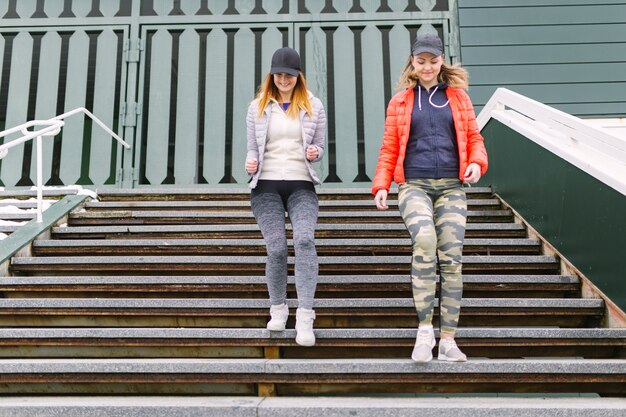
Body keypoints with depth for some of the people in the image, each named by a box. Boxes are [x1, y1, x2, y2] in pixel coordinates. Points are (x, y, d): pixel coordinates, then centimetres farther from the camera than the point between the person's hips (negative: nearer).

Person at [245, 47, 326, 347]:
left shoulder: (313, 106, 10)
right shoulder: (258, 106, 12)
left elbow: (319, 148, 14)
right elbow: (253, 147, 14)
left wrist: (314, 152, -9)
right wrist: (251, 162, -7)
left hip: (301, 184, -1)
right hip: (266, 185, 1)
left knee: (304, 240, -21)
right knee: (276, 248, -6)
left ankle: (305, 318, -22)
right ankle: (278, 309, 16)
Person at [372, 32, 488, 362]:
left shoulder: (458, 96, 16)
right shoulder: (400, 101, 15)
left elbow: (473, 138, 16)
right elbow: (389, 149, 12)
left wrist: (476, 162, -5)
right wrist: (381, 186, 0)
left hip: (451, 187, 2)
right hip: (414, 186, -1)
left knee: (451, 257, -7)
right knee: (424, 240, -28)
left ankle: (447, 340, 1)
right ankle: (425, 329, -21)